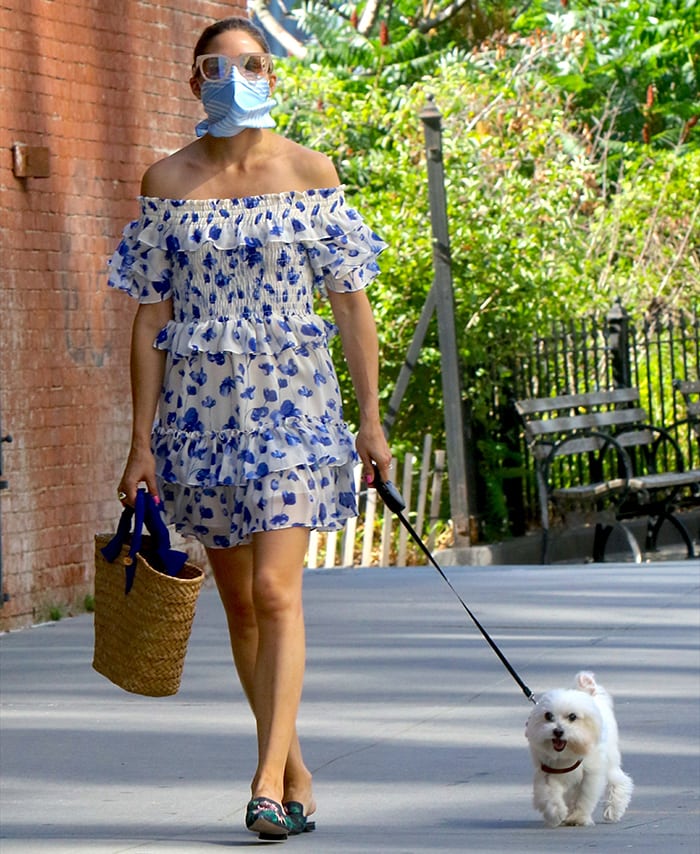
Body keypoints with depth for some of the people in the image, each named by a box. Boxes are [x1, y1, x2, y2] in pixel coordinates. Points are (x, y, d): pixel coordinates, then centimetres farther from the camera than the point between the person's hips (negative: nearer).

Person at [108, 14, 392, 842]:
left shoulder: (310, 173, 1)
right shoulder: (167, 182, 4)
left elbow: (352, 305, 4)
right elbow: (151, 319, 4)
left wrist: (371, 419, 1)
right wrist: (141, 441, 1)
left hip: (292, 401, -2)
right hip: (200, 408, 2)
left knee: (276, 589, -15)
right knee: (238, 602, 8)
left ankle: (268, 781, -17)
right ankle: (295, 771, 21)